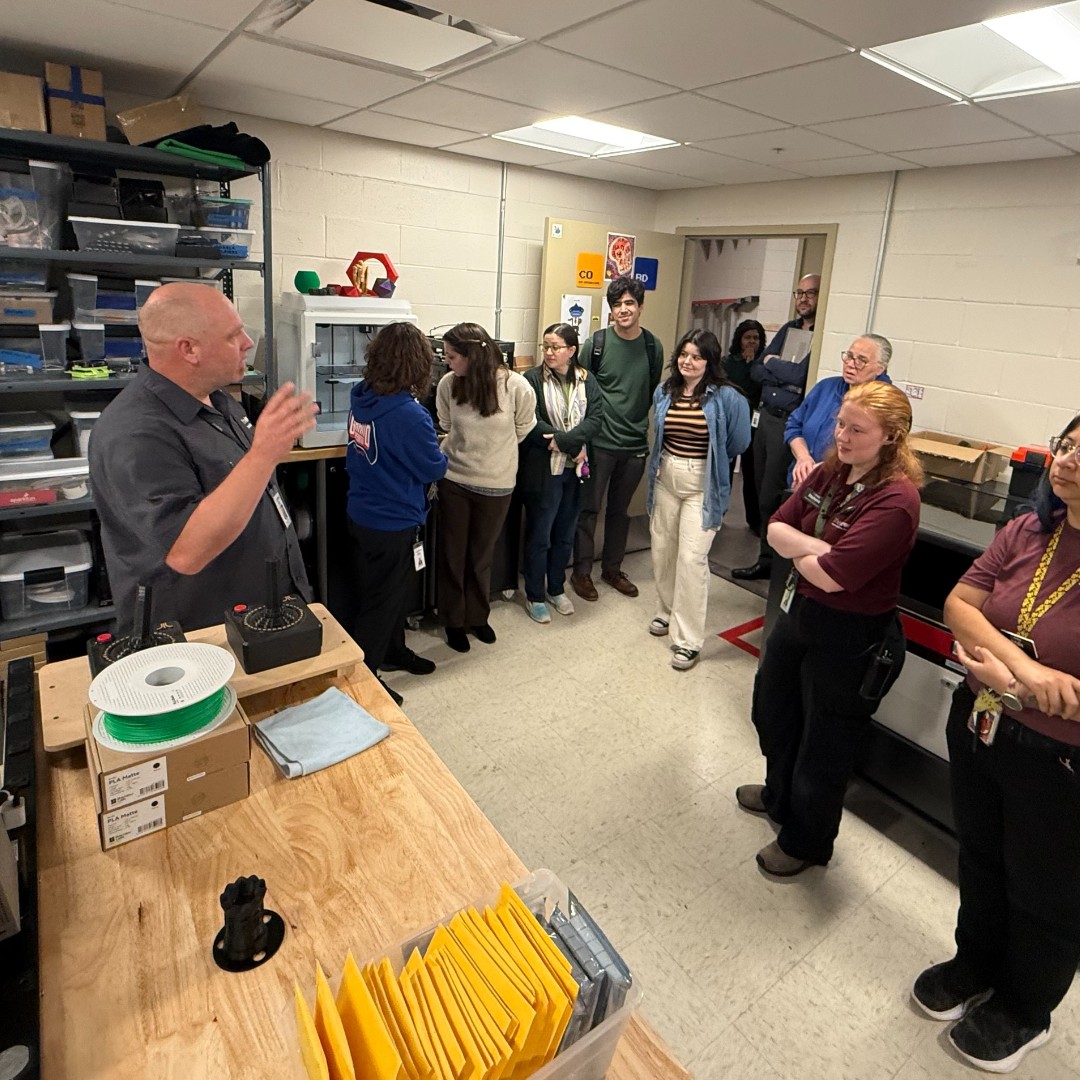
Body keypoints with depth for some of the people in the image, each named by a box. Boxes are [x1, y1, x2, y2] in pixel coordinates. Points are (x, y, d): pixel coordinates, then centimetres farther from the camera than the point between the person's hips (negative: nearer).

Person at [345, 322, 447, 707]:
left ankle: (393, 651, 45)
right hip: (392, 523, -8)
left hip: (361, 514, 8)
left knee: (393, 588, 25)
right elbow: (433, 468, -15)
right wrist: (439, 452, 6)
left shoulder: (361, 399, -3)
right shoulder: (408, 414, -26)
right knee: (381, 601, 9)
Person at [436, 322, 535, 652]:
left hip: (496, 485, -1)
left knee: (482, 555, 16)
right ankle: (453, 621, 31)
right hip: (454, 481, 1)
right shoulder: (448, 384, -11)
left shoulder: (516, 386, -18)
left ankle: (478, 616, 38)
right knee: (452, 555, 12)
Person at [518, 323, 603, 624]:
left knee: (565, 534, 16)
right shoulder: (532, 379, -8)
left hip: (575, 469, 4)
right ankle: (535, 596, 21)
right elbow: (531, 423, -16)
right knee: (539, 536, 6)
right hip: (542, 469, -4)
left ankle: (557, 589, 33)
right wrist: (572, 445, -19)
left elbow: (594, 419, -6)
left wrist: (565, 440, -22)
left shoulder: (587, 381, 4)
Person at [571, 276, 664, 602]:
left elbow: (655, 392, 12)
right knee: (589, 508, 4)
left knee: (620, 510, 15)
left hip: (636, 444, 3)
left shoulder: (653, 346, 2)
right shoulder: (595, 343, -6)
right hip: (600, 442, -3)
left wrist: (643, 424, 8)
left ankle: (612, 569, 30)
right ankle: (581, 572, 18)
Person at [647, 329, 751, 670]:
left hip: (702, 486, -5)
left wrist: (712, 461, 9)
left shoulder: (726, 397, -12)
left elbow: (739, 442, -1)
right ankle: (666, 611, 36)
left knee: (691, 557, -8)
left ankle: (688, 640, 1)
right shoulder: (663, 392, 4)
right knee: (661, 549, 13)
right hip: (665, 479, 5)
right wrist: (663, 461, 15)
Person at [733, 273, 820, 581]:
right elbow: (756, 370, 10)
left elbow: (800, 375, -21)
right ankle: (768, 558, 23)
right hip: (766, 415, 8)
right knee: (762, 491, 12)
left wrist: (772, 363, -3)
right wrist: (784, 378, -9)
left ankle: (770, 560, 13)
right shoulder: (788, 329, 14)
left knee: (771, 498, -3)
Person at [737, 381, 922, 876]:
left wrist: (796, 547, -11)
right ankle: (780, 796, 57)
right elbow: (776, 528, -3)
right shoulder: (828, 473, -1)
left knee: (822, 746, 12)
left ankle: (805, 842, 40)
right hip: (797, 611, 9)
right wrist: (816, 547, -22)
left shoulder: (895, 500, -26)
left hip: (849, 638, -8)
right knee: (772, 712, 27)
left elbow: (831, 575, -30)